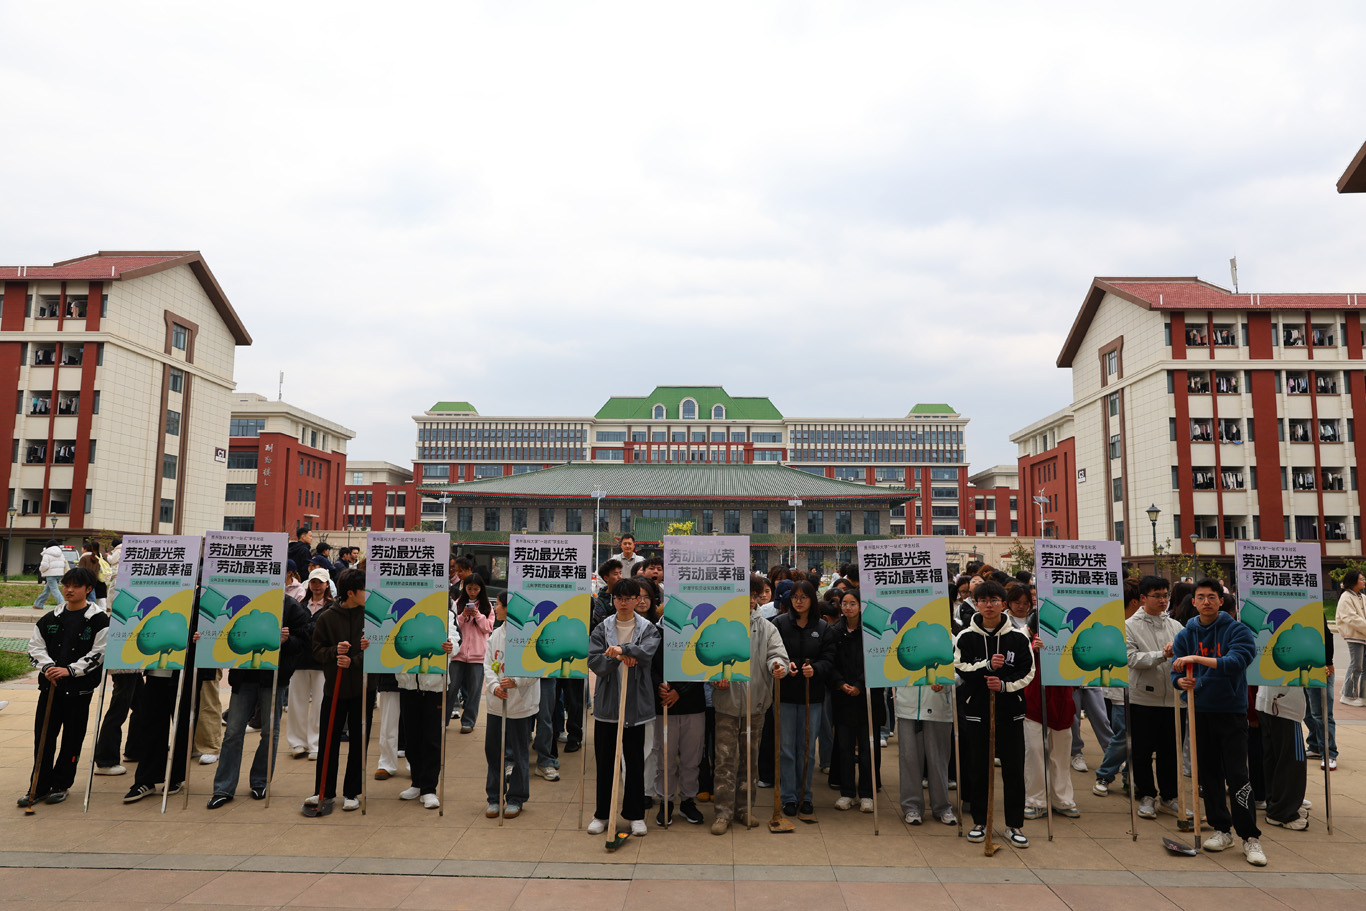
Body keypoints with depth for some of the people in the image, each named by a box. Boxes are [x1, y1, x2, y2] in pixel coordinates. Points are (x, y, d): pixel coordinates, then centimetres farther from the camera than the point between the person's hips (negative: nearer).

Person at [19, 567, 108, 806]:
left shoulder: (99, 620, -5)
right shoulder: (49, 619, 8)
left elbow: (98, 654, -9)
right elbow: (35, 647, 8)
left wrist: (69, 670, -18)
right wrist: (47, 666, -10)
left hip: (80, 688, -4)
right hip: (49, 685, 4)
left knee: (72, 738, 5)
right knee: (43, 736, 5)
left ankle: (61, 784, 19)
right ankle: (40, 786, 16)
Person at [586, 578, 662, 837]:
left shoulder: (648, 629, -1)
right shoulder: (601, 629, 1)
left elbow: (647, 651, -21)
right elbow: (594, 663, -8)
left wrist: (622, 649, -32)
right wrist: (619, 658, -22)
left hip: (636, 705, -1)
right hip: (606, 704, 1)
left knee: (635, 762, 8)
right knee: (604, 762, 9)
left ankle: (635, 815, 21)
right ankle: (602, 814, 22)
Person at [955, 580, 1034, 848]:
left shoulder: (1018, 637, 0)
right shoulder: (966, 637, 1)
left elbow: (1028, 672, 0)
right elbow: (958, 669, -6)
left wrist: (1004, 684, -15)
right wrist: (987, 666, -19)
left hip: (1011, 712, 0)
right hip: (976, 711, 0)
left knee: (1014, 769, 3)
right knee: (979, 768, 7)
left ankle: (1014, 825, 16)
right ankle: (980, 822, 21)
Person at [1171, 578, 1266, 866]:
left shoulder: (1237, 630, -7)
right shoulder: (1185, 635, 5)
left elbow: (1237, 662, -23)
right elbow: (1176, 671, 2)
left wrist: (1198, 659, -31)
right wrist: (1182, 681, -20)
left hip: (1231, 712, -4)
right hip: (1199, 712, 4)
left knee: (1237, 775, -6)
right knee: (1208, 773, 10)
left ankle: (1250, 837, 5)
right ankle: (1222, 829, 22)